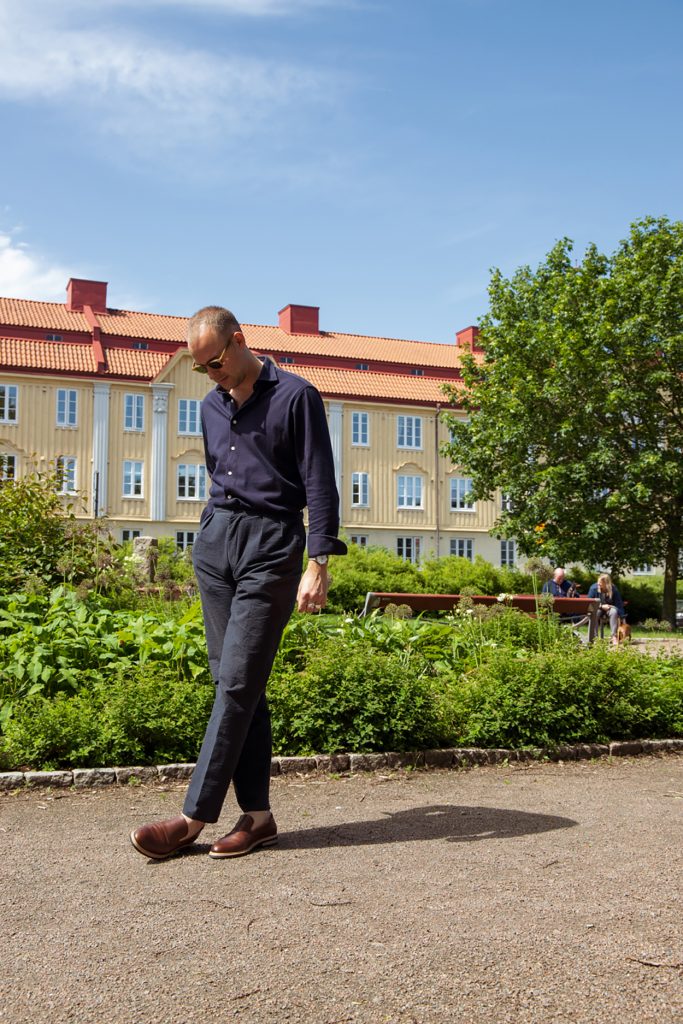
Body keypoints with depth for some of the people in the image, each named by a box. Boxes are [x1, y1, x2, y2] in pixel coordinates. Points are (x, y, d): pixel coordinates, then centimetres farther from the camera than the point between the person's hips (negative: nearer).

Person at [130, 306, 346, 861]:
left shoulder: (296, 396, -2)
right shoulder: (212, 407, 17)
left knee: (238, 682, -9)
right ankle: (257, 815, 9)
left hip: (271, 546, -6)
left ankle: (195, 816, -4)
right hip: (215, 542, 7)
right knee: (234, 681, 3)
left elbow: (320, 485, -7)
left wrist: (318, 565, -14)